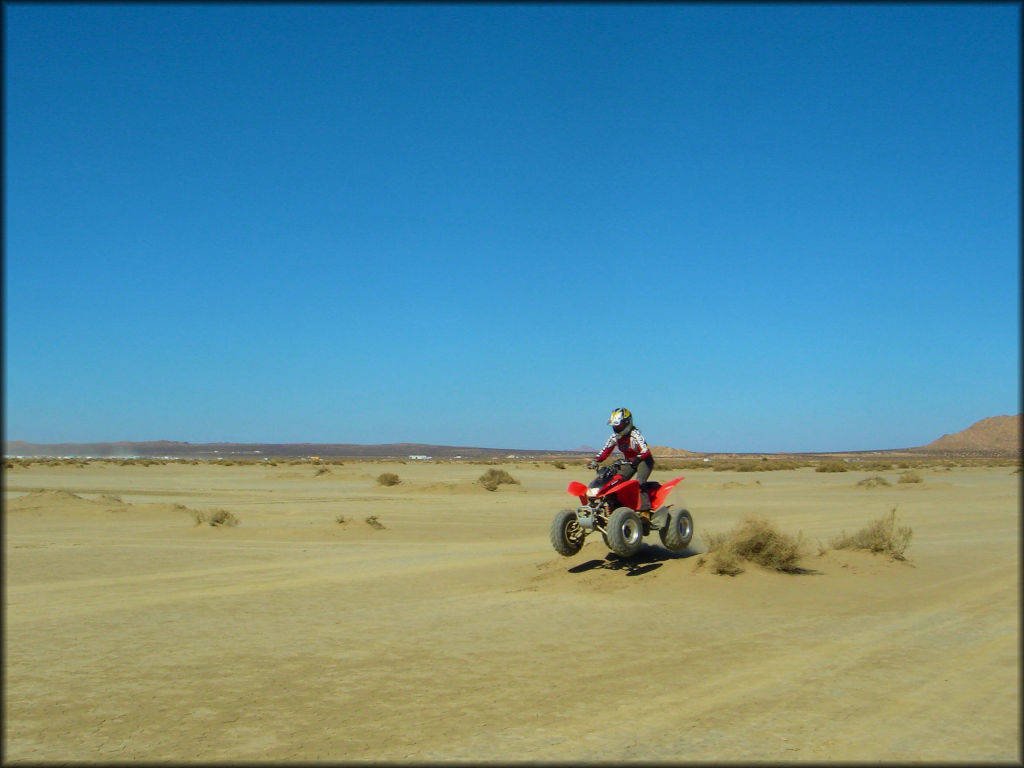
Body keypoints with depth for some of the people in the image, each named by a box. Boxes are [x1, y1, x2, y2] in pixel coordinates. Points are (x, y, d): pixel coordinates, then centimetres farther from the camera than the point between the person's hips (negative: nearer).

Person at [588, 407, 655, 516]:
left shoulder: (634, 434, -24)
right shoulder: (615, 436, -2)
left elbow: (645, 451, -35)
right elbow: (606, 450, -1)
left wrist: (637, 459, -54)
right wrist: (595, 460, -17)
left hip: (644, 461, -8)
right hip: (630, 462, 8)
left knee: (639, 482, -27)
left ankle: (645, 511, -30)